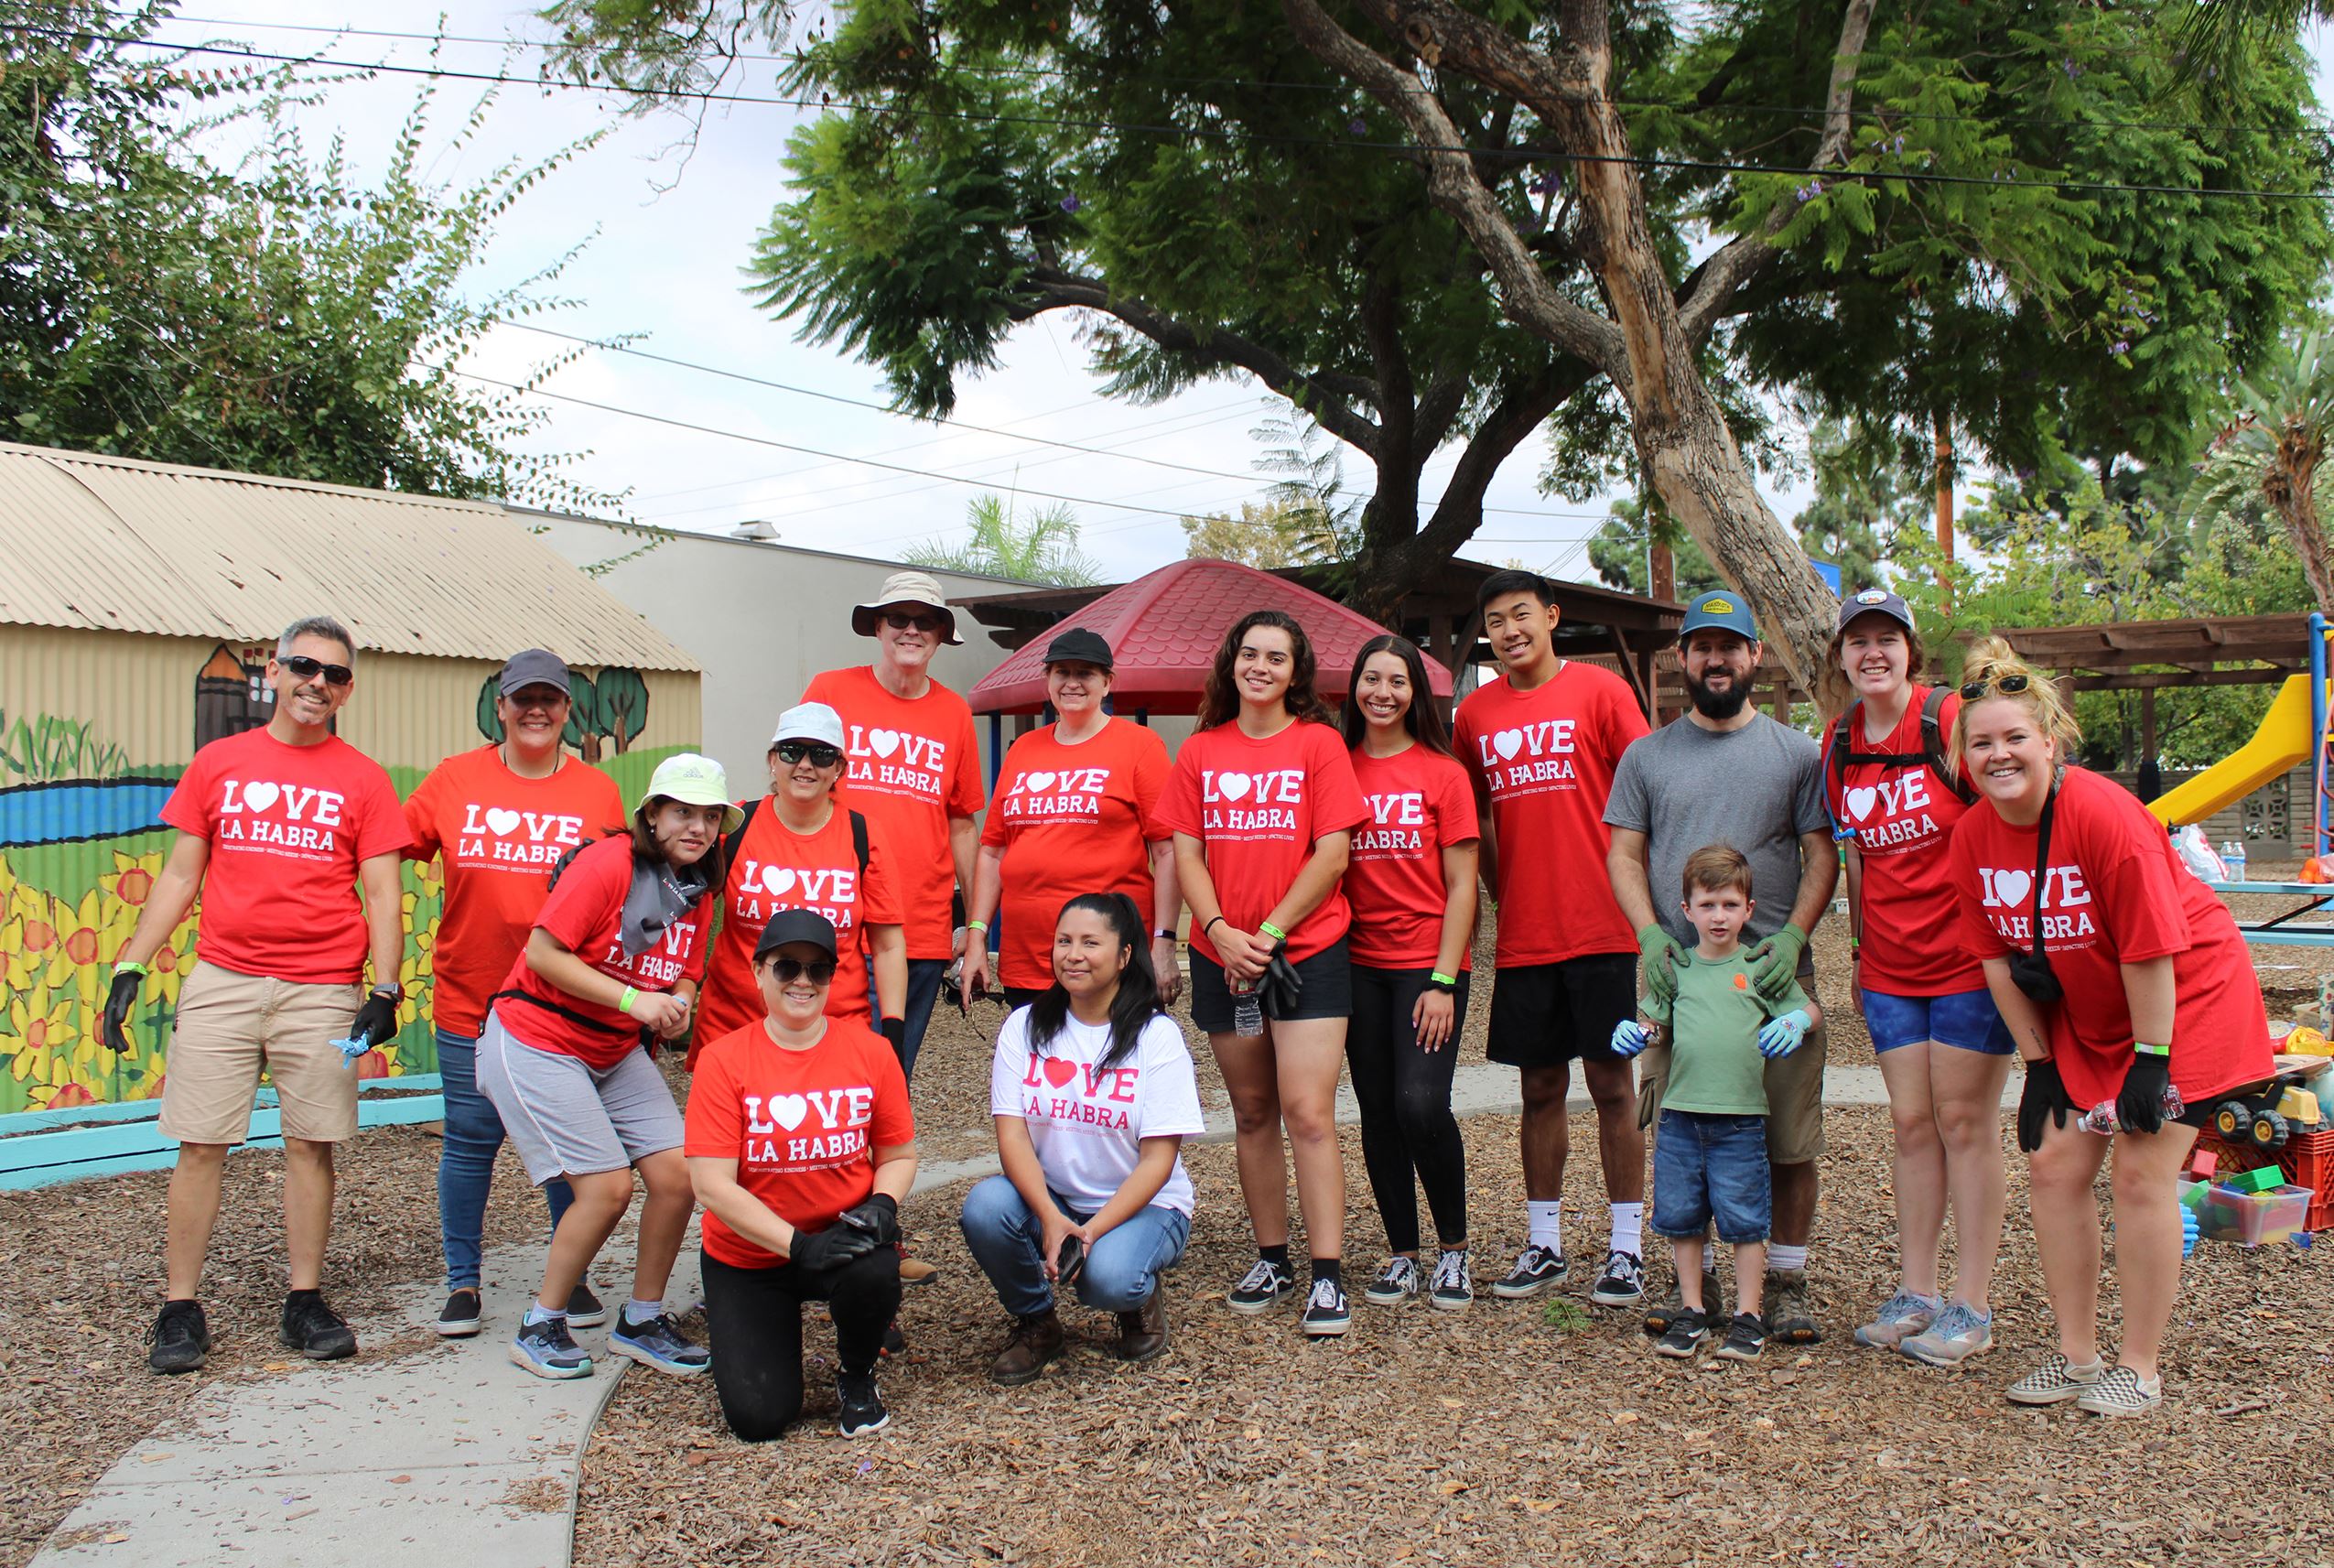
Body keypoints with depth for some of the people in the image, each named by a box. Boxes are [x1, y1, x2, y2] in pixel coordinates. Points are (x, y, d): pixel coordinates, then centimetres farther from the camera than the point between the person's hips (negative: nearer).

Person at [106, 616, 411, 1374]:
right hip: (221, 981, 1)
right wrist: (130, 966, 4)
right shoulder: (217, 764, 9)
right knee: (199, 1144, 0)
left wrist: (384, 990, -8)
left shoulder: (362, 779, 5)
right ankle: (180, 1309, 9)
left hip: (323, 990, -1)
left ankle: (305, 1302, 14)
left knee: (311, 1143, 3)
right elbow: (180, 876, 12)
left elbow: (382, 895, 2)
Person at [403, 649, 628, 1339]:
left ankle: (572, 1277, 22)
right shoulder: (454, 779, 3)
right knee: (471, 1140, 6)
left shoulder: (598, 791, 3)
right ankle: (462, 1283, 20)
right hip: (470, 1003, 0)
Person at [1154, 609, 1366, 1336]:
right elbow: (1186, 853, 5)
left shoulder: (1318, 744, -1)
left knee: (1307, 1113, -10)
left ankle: (1327, 1277, -6)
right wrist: (1222, 932, -10)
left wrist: (1268, 933, -12)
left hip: (1307, 953, -3)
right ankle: (1271, 1260, 23)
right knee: (1252, 1113, 12)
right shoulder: (1200, 752, 9)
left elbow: (1332, 853, -7)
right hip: (1223, 959, 4)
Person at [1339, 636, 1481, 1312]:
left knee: (1421, 1104, -15)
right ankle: (1403, 1255, 20)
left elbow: (1462, 886, -2)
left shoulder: (1442, 772, -1)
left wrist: (1443, 981, -9)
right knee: (1378, 1112, 5)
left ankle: (1454, 1249, 5)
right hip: (1360, 964, 3)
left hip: (1428, 962, -3)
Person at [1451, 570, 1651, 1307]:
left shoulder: (1599, 690, -3)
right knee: (1540, 1088, 10)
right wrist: (1503, 894, 13)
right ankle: (1544, 1244, 21)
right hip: (1523, 936, 3)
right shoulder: (1475, 712, 8)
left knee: (1611, 1085, 2)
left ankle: (1626, 1247, 12)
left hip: (1601, 928, -3)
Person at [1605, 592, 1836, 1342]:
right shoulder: (1647, 755, 11)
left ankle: (1786, 1280, 14)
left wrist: (1792, 936, -11)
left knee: (1789, 1137, 2)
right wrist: (1650, 933, -9)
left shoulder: (1794, 751, 8)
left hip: (1775, 972, -1)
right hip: (1676, 971, 1)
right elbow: (1624, 854, 8)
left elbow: (1822, 854, 5)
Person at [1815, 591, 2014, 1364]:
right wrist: (1860, 949, 15)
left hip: (1969, 958, -5)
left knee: (1966, 1122, 1)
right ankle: (1916, 1292, 19)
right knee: (1912, 1124, 10)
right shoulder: (1839, 746, 5)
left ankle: (1971, 1306, 10)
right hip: (1891, 966, 5)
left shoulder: (1952, 722, -11)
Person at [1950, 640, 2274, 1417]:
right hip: (2082, 1015, 6)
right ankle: (2075, 1355, 16)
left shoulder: (2106, 815, -28)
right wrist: (2037, 1062, 0)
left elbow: (2150, 950, -24)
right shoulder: (1973, 836, -9)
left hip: (2188, 999, -6)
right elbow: (1999, 957, -1)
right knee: (2054, 1164, 2)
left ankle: (2139, 1367, 7)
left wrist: (2150, 1059, -20)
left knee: (2140, 1172, -9)